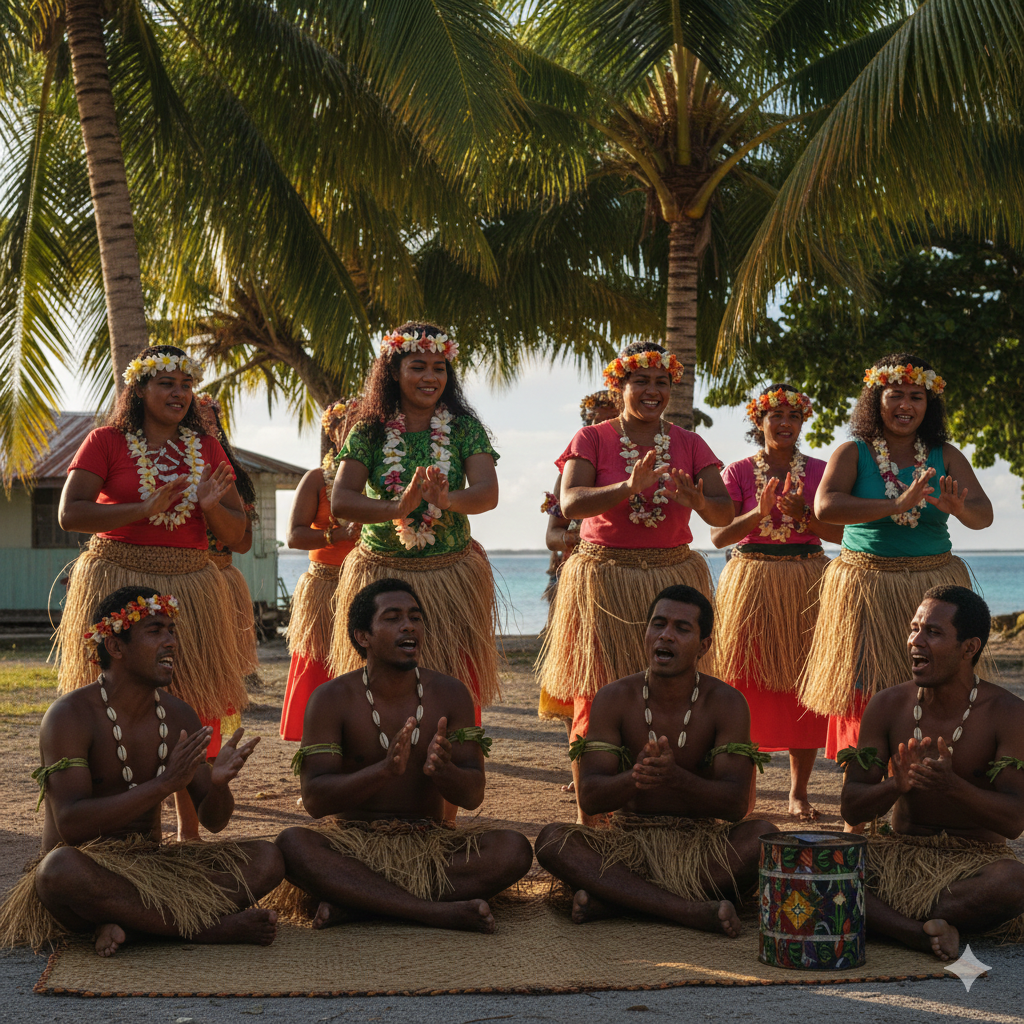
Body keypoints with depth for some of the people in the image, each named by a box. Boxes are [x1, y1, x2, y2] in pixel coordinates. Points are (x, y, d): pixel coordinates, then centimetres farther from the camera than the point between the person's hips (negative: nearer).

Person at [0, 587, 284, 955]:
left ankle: (128, 922, -25)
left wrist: (219, 783, -18)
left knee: (267, 859, -13)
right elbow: (71, 825, -24)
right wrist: (164, 784, -31)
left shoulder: (179, 716, 6)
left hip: (153, 865, 6)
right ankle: (210, 927, -29)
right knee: (61, 869, -41)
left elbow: (213, 821, 7)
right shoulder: (71, 716, -13)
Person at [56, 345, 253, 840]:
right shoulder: (106, 441, 1)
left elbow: (236, 533, 12)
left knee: (191, 710, 3)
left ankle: (189, 833, 13)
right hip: (120, 582, -3)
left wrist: (210, 506, -10)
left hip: (190, 588, 3)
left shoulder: (206, 448, 12)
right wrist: (144, 509, -18)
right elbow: (69, 512, -10)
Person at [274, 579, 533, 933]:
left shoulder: (449, 694, 2)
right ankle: (440, 912, -36)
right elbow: (315, 800, -14)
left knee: (514, 849, -24)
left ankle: (351, 904, -27)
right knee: (292, 844, -34)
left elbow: (473, 794, -2)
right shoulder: (331, 699, -5)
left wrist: (442, 770, -27)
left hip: (430, 844, 3)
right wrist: (385, 770, -32)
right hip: (352, 843, -2)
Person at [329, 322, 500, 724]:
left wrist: (447, 500, -35)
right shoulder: (369, 432, 0)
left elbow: (488, 492, -13)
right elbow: (340, 501, -12)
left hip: (451, 579, 1)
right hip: (382, 577, 0)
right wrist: (398, 507, -31)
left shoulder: (464, 429, 2)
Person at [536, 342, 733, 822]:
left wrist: (697, 501, -24)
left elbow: (725, 513, -1)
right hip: (603, 579, -2)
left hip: (672, 579, 2)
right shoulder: (592, 439, 3)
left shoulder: (689, 444, 10)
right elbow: (570, 503, -13)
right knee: (596, 701, -4)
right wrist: (629, 487, -29)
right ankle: (589, 819, 4)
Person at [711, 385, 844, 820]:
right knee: (748, 684, -5)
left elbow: (839, 532, 2)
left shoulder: (819, 470, 8)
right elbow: (719, 534, -3)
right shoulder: (738, 472, 4)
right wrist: (758, 513, -18)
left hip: (806, 585, 1)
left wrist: (803, 514, -15)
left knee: (802, 685, -1)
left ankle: (799, 791, 6)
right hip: (751, 583, -1)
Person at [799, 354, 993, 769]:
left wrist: (959, 508, -28)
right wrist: (897, 505, -27)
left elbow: (984, 514, -4)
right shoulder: (852, 454, 1)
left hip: (933, 587, 2)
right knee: (867, 695, -3)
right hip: (866, 589, -2)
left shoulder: (946, 457, 7)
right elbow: (825, 506, -17)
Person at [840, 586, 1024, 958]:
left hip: (975, 860, -2)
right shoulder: (888, 705, 0)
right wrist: (896, 786, -25)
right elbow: (852, 807, -1)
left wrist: (952, 786, -34)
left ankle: (883, 921, -24)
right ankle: (921, 934, -34)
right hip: (900, 853, 2)